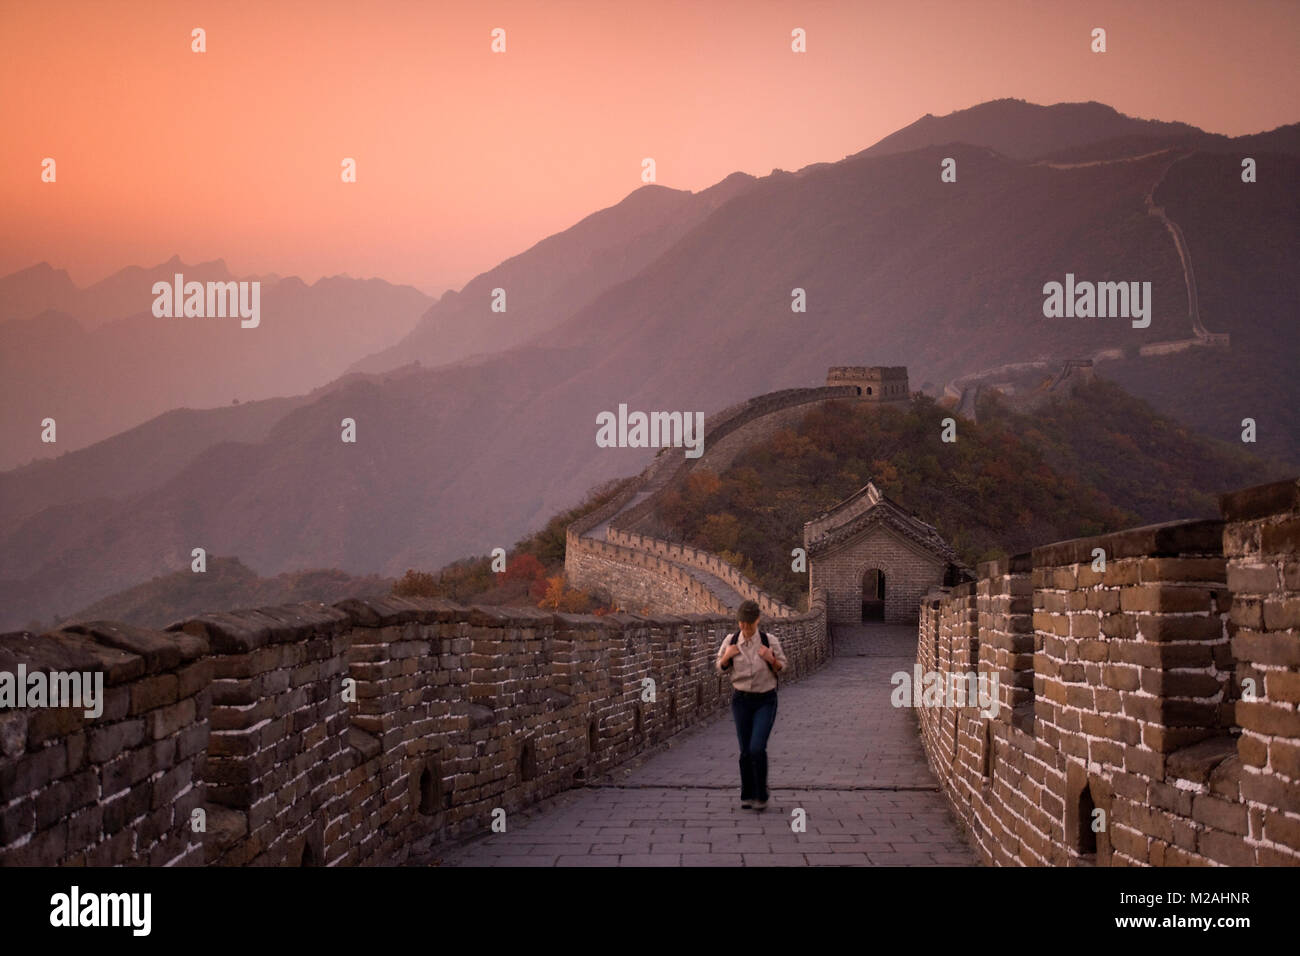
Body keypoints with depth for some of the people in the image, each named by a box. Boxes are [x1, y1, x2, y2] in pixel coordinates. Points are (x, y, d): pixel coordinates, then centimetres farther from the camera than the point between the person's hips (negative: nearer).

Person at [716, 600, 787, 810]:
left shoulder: (770, 641, -11)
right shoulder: (731, 641, -6)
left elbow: (781, 668, 1)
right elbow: (721, 669, 6)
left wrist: (771, 659, -21)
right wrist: (727, 657, -15)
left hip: (765, 700, -2)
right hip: (741, 699, 2)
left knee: (757, 748, -15)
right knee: (746, 751, 6)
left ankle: (761, 794, 3)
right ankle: (747, 795, 23)